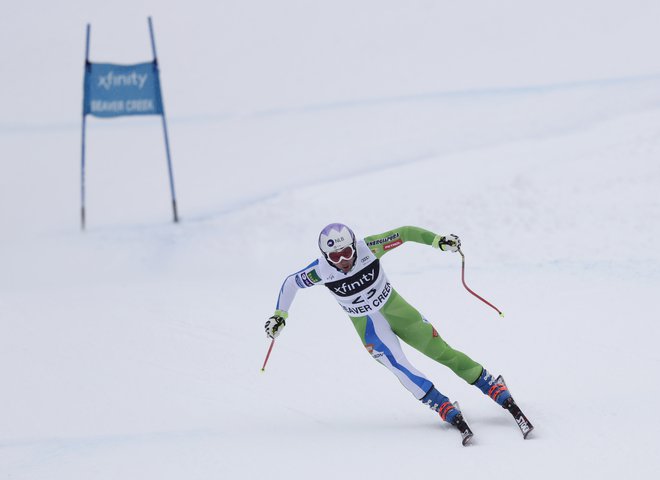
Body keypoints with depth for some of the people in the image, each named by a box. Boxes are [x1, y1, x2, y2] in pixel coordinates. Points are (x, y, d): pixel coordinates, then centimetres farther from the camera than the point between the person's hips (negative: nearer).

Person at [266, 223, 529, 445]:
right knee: (399, 367, -22)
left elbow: (405, 233, -18)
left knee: (441, 351, 2)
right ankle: (450, 414, -20)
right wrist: (279, 314, -3)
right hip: (367, 324, 0)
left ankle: (501, 394, 11)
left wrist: (437, 240, -30)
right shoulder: (321, 271, -23)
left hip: (394, 307, 0)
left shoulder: (367, 248, -25)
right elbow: (290, 283, -5)